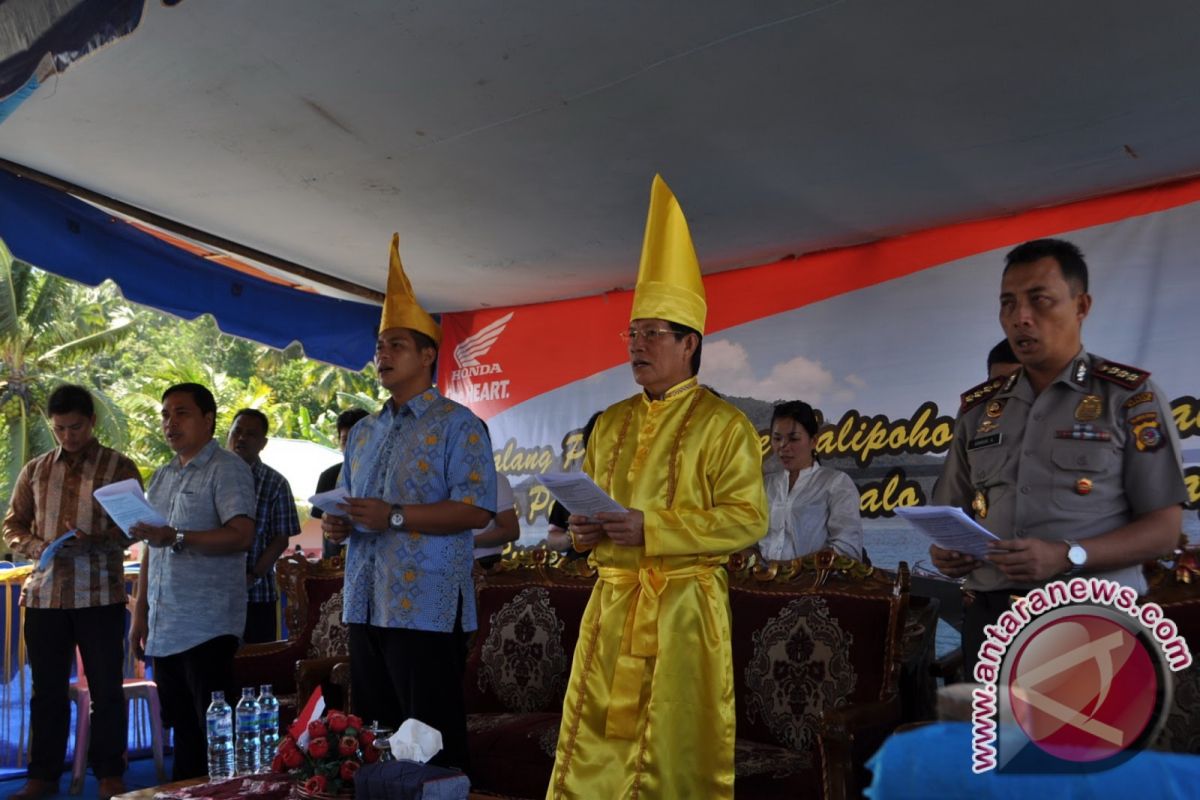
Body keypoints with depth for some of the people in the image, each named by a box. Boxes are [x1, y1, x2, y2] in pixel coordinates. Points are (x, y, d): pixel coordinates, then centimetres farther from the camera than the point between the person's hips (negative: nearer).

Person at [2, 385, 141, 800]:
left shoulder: (119, 467, 1)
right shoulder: (35, 470, 12)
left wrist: (93, 543, -21)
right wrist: (37, 547, -6)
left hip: (100, 594, -3)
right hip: (44, 592, 3)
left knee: (106, 688, 3)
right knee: (47, 689, 10)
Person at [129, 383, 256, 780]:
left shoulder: (227, 469, -6)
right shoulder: (162, 476, 18)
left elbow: (241, 536, -18)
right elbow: (151, 549, 21)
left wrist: (177, 538, -26)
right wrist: (140, 613, 17)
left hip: (207, 626, -7)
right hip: (164, 627, 8)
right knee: (182, 729, 15)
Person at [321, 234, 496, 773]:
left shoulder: (457, 425, -6)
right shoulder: (363, 433, 18)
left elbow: (476, 509, -17)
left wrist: (394, 516, -21)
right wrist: (338, 525, 3)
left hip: (426, 608, -7)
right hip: (365, 604, 8)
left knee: (433, 745, -1)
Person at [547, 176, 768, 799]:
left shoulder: (722, 424, -6)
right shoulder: (610, 424, 13)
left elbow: (748, 518, -13)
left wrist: (651, 527, -20)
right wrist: (583, 526, -3)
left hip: (682, 606, -5)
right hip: (611, 602, 6)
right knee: (594, 747, 9)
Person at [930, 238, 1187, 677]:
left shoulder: (1131, 396, 0)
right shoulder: (977, 408, 12)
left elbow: (1163, 527, -5)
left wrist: (1068, 556, -19)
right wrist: (945, 549, -5)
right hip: (990, 619, 4)